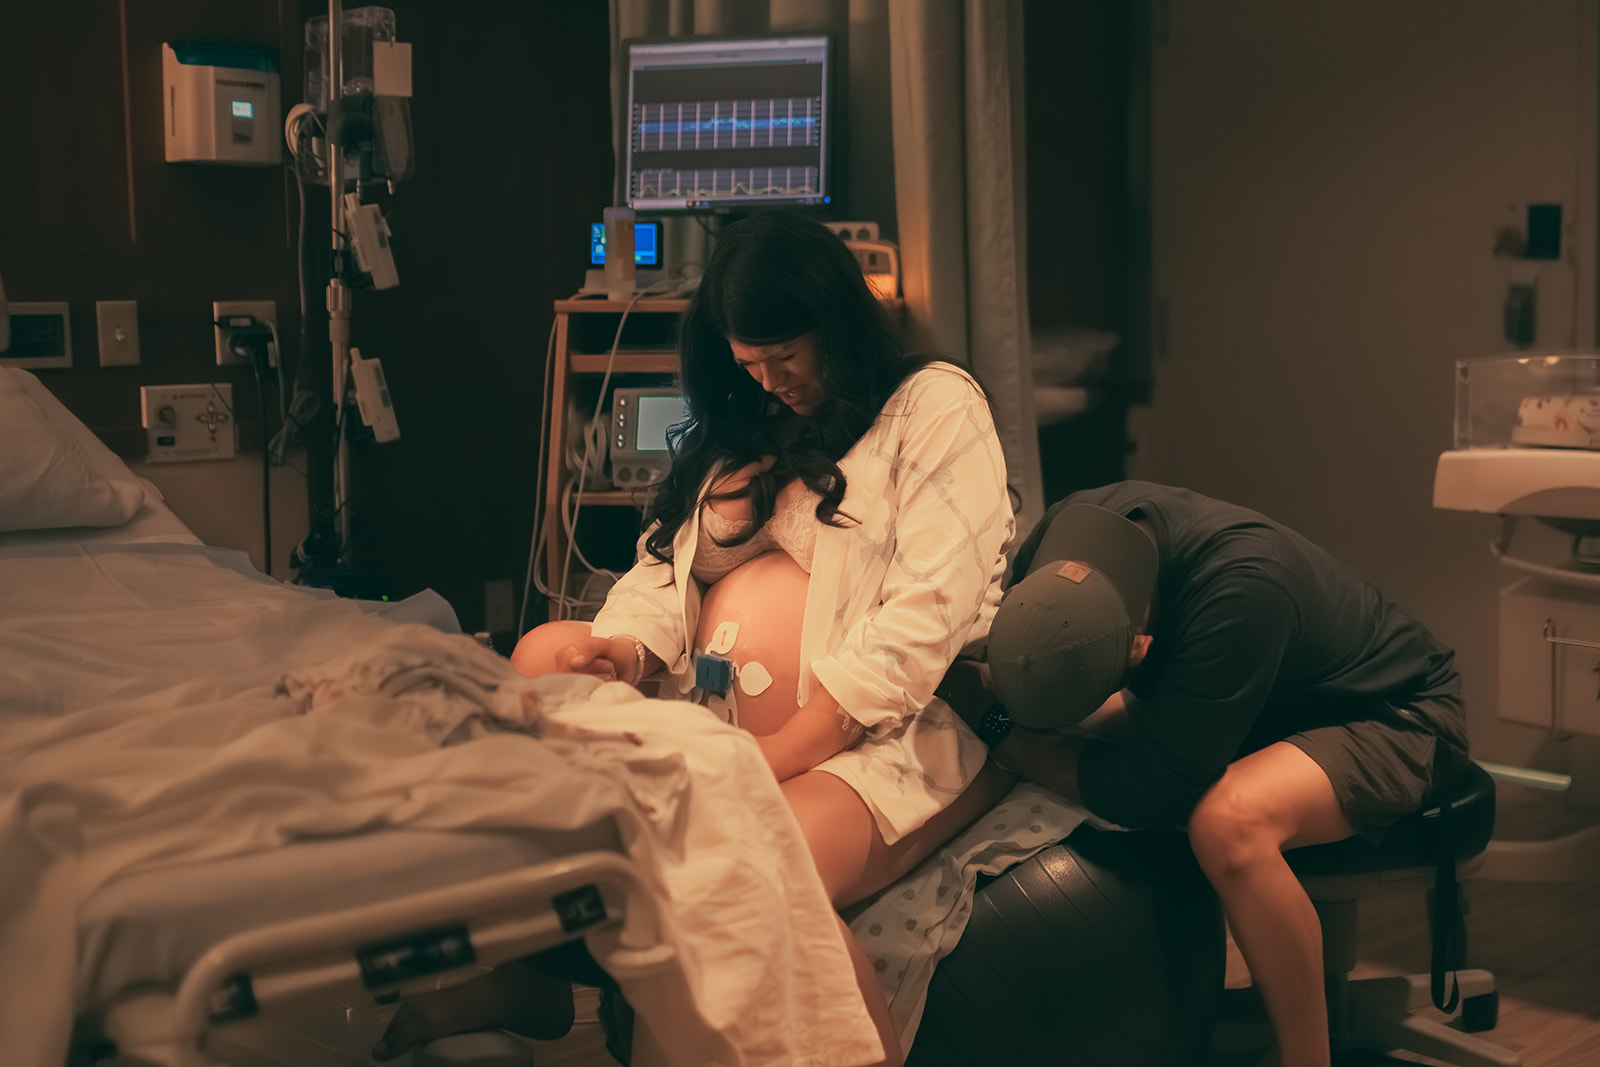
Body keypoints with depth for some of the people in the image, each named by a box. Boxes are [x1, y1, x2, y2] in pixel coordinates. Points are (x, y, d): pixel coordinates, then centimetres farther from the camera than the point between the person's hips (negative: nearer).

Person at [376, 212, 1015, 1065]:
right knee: (544, 656, -9)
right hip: (751, 717, 8)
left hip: (907, 727, -7)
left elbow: (918, 626, -13)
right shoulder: (745, 425, 21)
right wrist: (626, 649, -13)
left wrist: (770, 759, -21)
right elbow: (665, 568, 12)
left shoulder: (938, 409, -1)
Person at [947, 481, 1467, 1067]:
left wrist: (996, 730, -32)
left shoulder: (1242, 588, -39)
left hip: (1393, 713, -7)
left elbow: (1155, 792, -38)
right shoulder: (1069, 531, -19)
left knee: (1228, 822, -36)